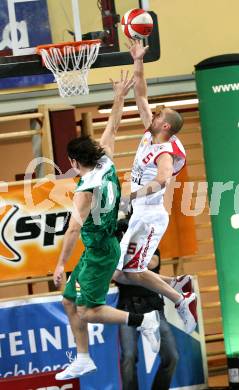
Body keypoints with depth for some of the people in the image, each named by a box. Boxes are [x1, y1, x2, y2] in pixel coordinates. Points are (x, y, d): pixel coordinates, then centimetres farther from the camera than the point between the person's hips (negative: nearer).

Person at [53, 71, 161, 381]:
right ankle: (83, 360, 20)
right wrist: (119, 98, 18)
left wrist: (61, 264, -23)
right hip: (102, 248, 9)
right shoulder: (107, 166, 0)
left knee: (88, 311, -10)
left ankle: (142, 320, -8)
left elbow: (74, 229, -25)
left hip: (100, 253, -9)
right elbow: (111, 130, 12)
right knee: (70, 302, 14)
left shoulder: (85, 190, -23)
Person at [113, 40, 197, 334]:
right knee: (120, 275, 8)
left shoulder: (165, 153, -18)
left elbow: (162, 179, -41)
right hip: (140, 215, 9)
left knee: (132, 271, -12)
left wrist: (133, 195, -45)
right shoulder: (150, 134, 6)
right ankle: (176, 285, 14)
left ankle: (182, 300, -3)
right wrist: (138, 61, 7)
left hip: (150, 215, -9)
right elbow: (140, 95, 12)